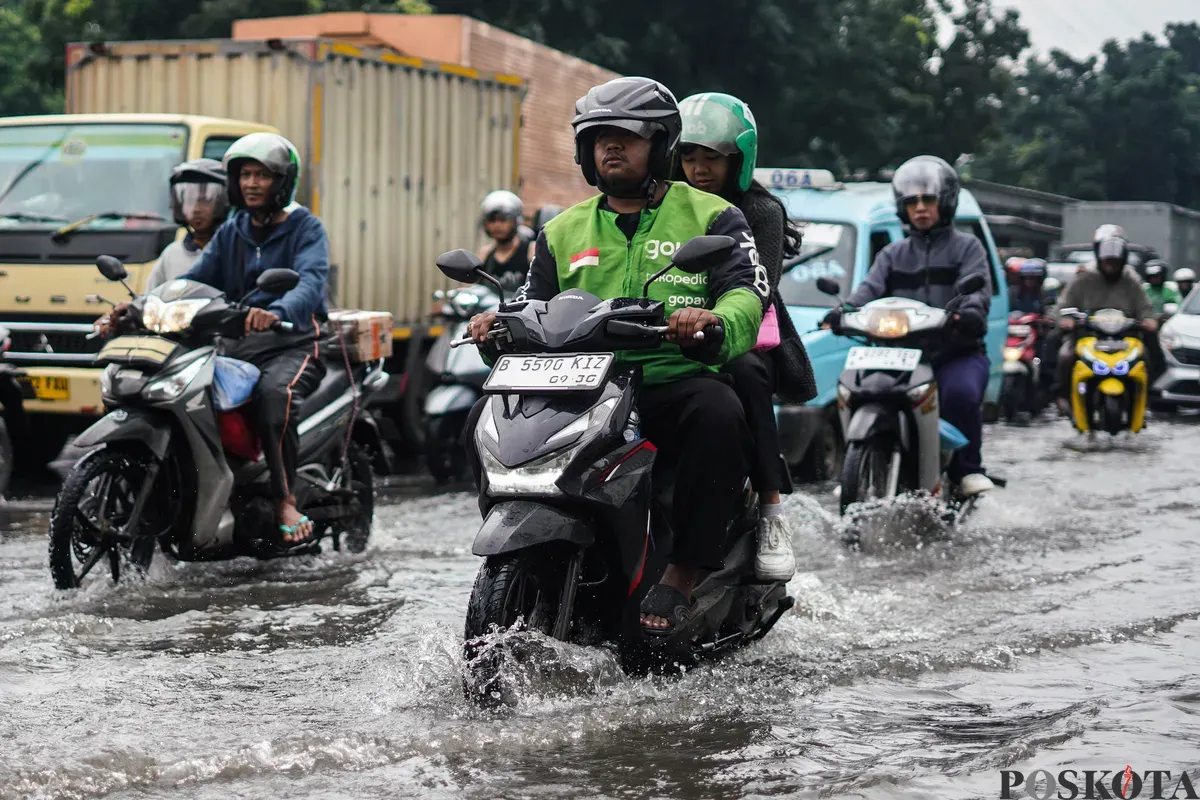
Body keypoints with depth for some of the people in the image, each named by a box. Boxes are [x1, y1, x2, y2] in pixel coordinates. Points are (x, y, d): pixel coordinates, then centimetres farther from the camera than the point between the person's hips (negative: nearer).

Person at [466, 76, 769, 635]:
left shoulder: (712, 218, 9)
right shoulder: (564, 231, 23)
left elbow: (746, 294, -7)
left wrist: (714, 322, -31)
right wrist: (498, 326, -9)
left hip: (676, 381, -4)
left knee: (718, 413, -37)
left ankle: (680, 578, -30)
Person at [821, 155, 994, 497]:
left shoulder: (966, 247, 11)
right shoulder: (893, 254, 22)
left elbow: (978, 287, -7)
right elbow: (870, 288, 4)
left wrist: (970, 313, -33)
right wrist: (844, 311, -19)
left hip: (958, 352, -3)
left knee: (961, 392, -35)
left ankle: (967, 469, -17)